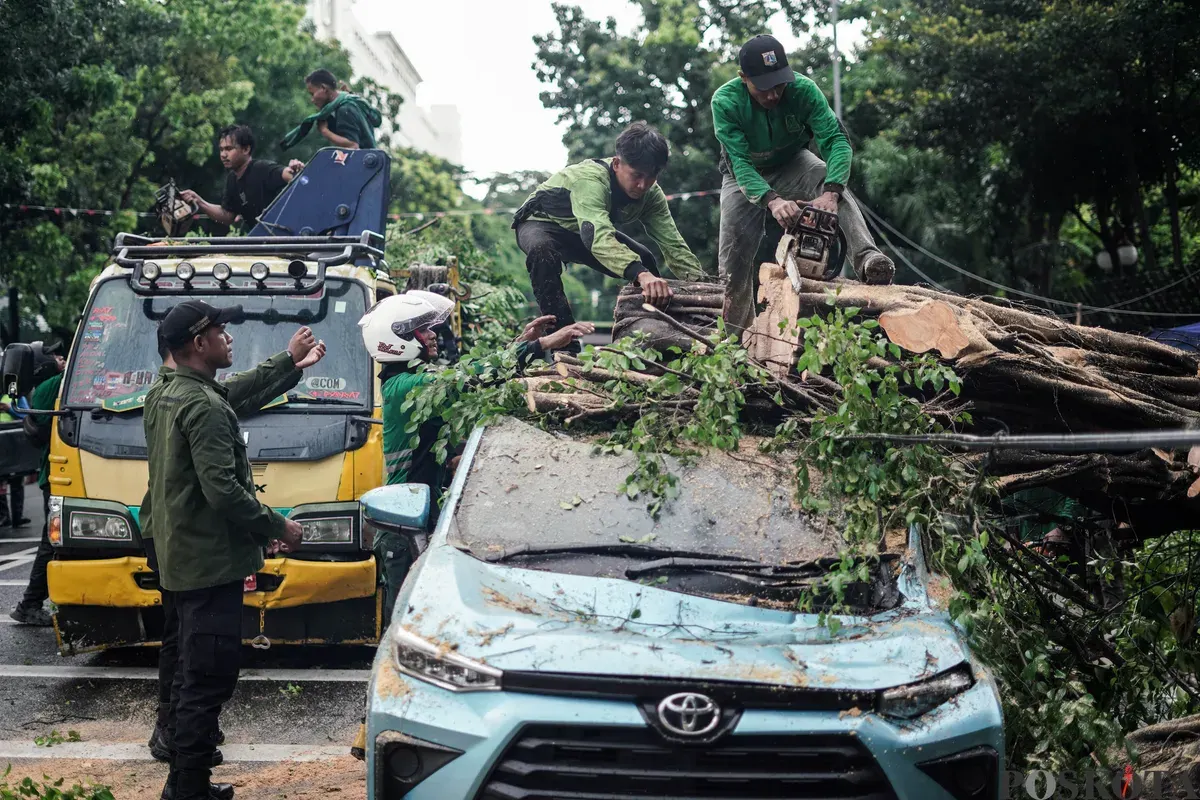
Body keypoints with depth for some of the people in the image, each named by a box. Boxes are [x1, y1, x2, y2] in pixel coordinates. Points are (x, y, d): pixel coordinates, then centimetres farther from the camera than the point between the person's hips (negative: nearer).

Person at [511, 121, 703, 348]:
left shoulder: (651, 194, -18)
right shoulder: (590, 180, -40)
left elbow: (674, 245, -20)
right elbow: (598, 237, -55)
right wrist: (641, 274, -70)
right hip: (542, 224, -7)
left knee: (645, 261, -7)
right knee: (543, 251, -39)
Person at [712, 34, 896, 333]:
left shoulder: (803, 90, -28)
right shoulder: (725, 102, -31)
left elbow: (836, 140, -36)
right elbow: (740, 162, -36)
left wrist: (830, 193, -54)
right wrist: (771, 200, -55)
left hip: (792, 165, 0)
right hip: (745, 175, 0)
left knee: (833, 181, -31)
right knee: (734, 259, -7)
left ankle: (868, 259, -48)